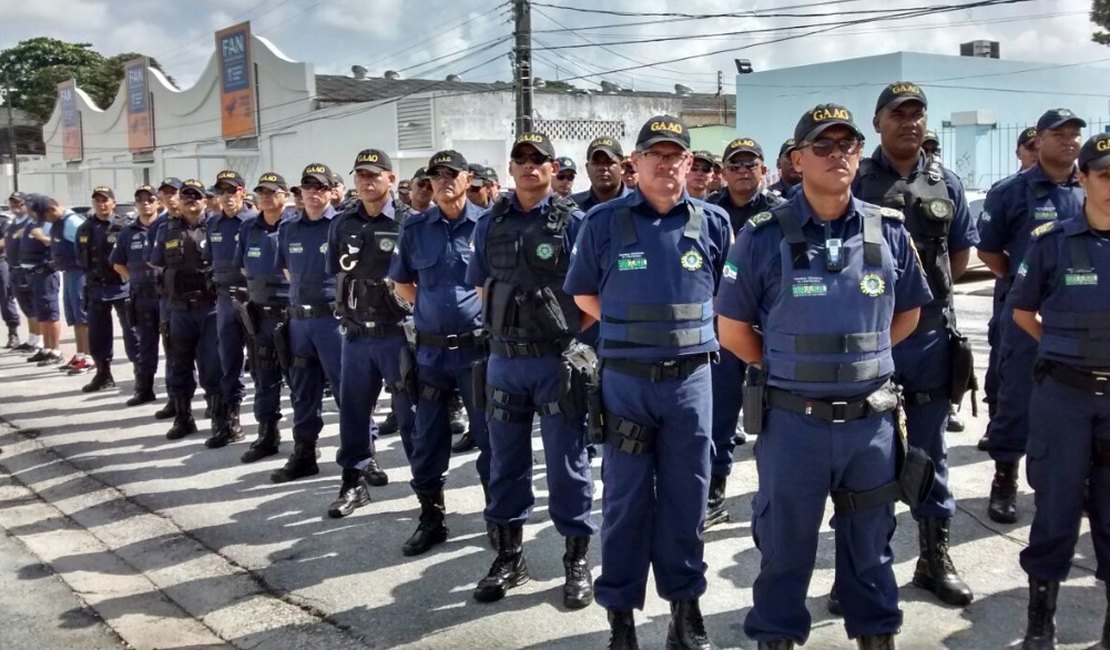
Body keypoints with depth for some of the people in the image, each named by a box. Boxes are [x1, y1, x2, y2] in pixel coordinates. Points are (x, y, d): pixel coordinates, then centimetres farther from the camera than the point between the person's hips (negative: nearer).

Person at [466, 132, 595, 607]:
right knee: (506, 461, 11)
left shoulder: (571, 221, -4)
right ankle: (508, 556, 25)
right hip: (503, 359, 4)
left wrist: (570, 329, -4)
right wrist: (503, 326, 10)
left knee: (566, 461, 3)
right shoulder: (490, 224, 8)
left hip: (557, 360, -4)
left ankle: (577, 559, 16)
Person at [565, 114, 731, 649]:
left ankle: (685, 602, 27)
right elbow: (584, 295, 7)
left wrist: (686, 326, 6)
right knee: (625, 498, 7)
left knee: (686, 495, 11)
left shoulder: (713, 223, 2)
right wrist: (631, 328, 4)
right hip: (626, 380, -1)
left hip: (690, 379, 2)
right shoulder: (604, 221, -3)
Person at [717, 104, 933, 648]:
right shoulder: (764, 235, -8)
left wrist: (859, 358, 7)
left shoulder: (890, 231, 1)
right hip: (792, 420, -2)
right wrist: (788, 368, 1)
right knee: (785, 542, 12)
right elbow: (733, 329, -2)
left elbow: (907, 314, 15)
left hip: (871, 418, 3)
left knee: (870, 540, 18)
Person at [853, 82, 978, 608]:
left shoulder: (947, 184, 8)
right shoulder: (854, 181, -3)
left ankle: (934, 558, 26)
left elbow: (962, 251, 15)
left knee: (929, 449, 12)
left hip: (930, 332, 3)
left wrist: (926, 288, 6)